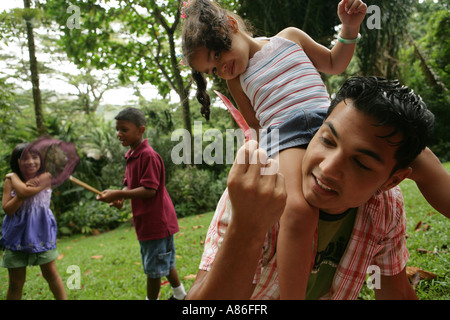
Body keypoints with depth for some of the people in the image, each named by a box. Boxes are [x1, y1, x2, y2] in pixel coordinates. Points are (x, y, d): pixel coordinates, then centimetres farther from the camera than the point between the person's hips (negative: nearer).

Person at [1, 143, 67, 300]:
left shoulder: (45, 177, -9)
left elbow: (25, 191, -24)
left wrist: (13, 176, -7)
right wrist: (20, 196, -21)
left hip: (41, 232, -2)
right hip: (17, 234, 2)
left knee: (51, 273, 2)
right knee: (16, 282, 8)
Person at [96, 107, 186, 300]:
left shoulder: (148, 156, -20)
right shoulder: (131, 155, 10)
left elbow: (149, 190, -25)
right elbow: (130, 184, 16)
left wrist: (119, 194, -25)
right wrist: (120, 197, -4)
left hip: (156, 222, -10)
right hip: (145, 223, 10)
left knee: (154, 269, 5)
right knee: (165, 263, 23)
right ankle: (180, 295, 41)